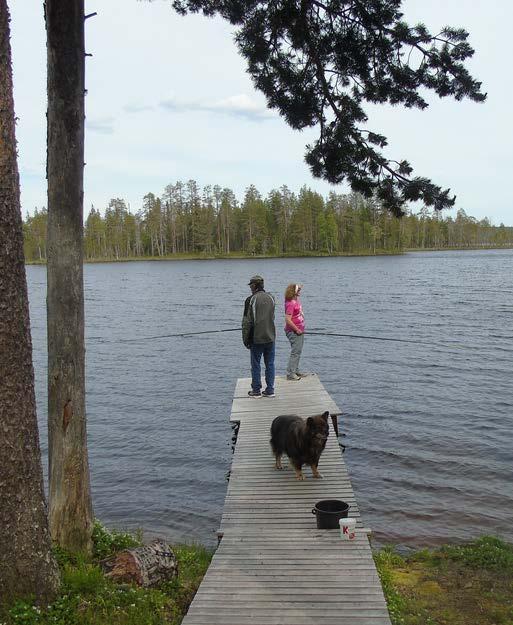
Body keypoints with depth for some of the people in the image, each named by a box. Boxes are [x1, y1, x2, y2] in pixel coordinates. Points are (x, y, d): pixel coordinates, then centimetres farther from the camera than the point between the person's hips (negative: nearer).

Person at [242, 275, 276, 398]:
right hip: (270, 337, 5)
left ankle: (256, 390, 9)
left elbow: (247, 321, -9)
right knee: (270, 364, 9)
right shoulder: (271, 298, 6)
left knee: (255, 365, 5)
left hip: (256, 338, -4)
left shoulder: (251, 300, -11)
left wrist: (245, 339, -3)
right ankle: (270, 390, 12)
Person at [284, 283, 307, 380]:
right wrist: (297, 330, -20)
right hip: (293, 332, -10)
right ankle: (290, 374, -5)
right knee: (295, 352, -9)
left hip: (299, 330, 10)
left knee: (298, 351, 16)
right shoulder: (290, 304, -21)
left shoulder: (297, 301, 8)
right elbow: (288, 320, -25)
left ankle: (296, 371, 26)